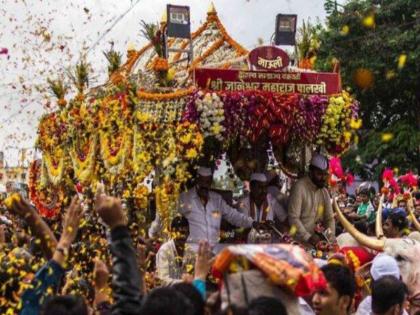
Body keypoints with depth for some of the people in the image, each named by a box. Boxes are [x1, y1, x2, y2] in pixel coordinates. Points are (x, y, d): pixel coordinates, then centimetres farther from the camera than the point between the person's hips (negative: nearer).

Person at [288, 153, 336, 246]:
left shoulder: (324, 192, 12)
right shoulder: (299, 187, -10)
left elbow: (329, 218, 12)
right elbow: (293, 218, -15)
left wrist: (331, 237, -6)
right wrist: (308, 237, -23)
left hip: (315, 242, 6)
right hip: (299, 241, -6)